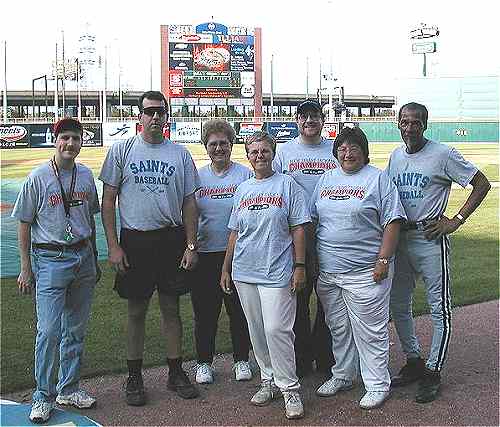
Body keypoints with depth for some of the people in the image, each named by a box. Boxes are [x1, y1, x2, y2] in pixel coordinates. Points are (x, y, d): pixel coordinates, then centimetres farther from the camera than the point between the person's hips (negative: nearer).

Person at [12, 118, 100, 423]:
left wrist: (94, 260, 17)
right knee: (49, 331, -8)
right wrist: (26, 268, -5)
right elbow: (24, 224, -3)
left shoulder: (86, 176, 7)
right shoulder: (38, 178, -7)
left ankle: (68, 389, 25)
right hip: (51, 259, -5)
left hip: (83, 257, 5)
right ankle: (43, 396, 7)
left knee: (76, 329, 11)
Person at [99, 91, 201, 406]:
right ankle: (134, 376, 20)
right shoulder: (122, 150, 1)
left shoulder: (180, 154, 5)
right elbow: (108, 201, 0)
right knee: (136, 310, 8)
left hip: (172, 240, 1)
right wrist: (113, 246, -7)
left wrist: (191, 246, 0)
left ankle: (176, 371, 23)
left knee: (172, 308, 10)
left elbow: (189, 203, 7)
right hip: (134, 241, -1)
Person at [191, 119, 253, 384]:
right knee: (205, 311, 9)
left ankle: (241, 360, 26)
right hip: (205, 254, 2)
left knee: (238, 310, 9)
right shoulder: (197, 176, 6)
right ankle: (204, 362, 24)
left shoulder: (245, 174, 0)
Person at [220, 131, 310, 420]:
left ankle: (290, 388, 2)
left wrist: (299, 266, -9)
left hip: (277, 273, -5)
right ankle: (269, 381, 25)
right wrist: (226, 268, 15)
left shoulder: (287, 185, 0)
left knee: (276, 329, -10)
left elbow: (298, 229, -3)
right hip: (244, 273, 5)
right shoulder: (243, 189, 14)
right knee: (257, 331, 11)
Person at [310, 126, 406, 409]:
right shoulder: (327, 179, 14)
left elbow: (392, 222, -7)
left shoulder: (378, 179, -2)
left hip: (365, 272, -5)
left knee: (371, 332, 1)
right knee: (338, 328, 17)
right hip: (328, 271, 6)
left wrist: (383, 260, -15)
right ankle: (343, 376, 34)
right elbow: (311, 219, 17)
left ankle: (378, 385, 15)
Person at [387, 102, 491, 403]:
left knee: (440, 308, -1)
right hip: (398, 237, 6)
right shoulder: (395, 156, 10)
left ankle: (433, 373, 10)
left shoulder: (443, 154, -8)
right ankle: (414, 362, 27)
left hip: (430, 238, -6)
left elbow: (482, 184, -7)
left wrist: (456, 221, -12)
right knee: (398, 305, 12)